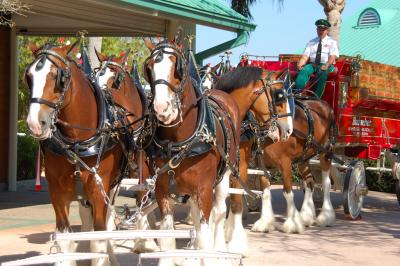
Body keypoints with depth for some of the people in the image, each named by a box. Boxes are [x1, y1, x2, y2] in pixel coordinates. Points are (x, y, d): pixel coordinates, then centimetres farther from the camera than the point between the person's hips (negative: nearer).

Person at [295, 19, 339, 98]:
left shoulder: (332, 42, 11)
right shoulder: (311, 42, 20)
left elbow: (332, 57, -5)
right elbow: (305, 56, 7)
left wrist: (326, 66, -26)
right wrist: (300, 64, -15)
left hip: (326, 66, -3)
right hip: (312, 65, 3)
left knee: (323, 73, -37)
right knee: (304, 70, -30)